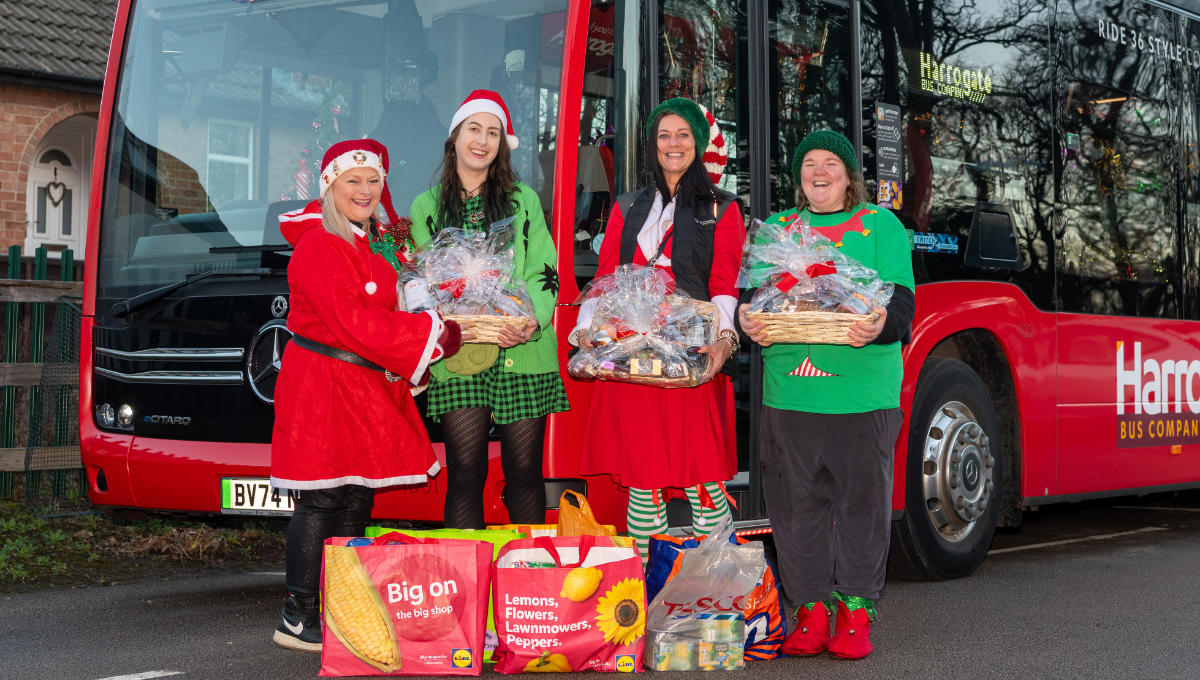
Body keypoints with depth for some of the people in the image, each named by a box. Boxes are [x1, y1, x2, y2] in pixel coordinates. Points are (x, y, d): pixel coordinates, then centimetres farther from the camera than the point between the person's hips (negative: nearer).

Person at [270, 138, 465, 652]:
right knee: (322, 500, -6)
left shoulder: (375, 243, 17)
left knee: (358, 499, 9)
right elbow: (356, 323, -19)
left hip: (369, 388, 9)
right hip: (323, 389, -9)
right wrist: (437, 336, -15)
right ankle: (297, 619, 0)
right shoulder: (318, 246, -12)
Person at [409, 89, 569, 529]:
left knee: (524, 471, 2)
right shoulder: (426, 207, 12)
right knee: (464, 473, -4)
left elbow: (545, 272, 6)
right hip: (458, 358, 0)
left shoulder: (524, 200, 13)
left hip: (524, 354, 1)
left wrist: (534, 319, -14)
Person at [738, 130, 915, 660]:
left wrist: (881, 325, -24)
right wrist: (749, 322, -12)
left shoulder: (881, 226, 8)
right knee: (797, 504, 3)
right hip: (789, 393, 2)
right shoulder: (775, 229, 16)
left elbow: (901, 303, -1)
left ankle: (856, 613, 10)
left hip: (862, 394, -2)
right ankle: (812, 611, 12)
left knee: (861, 502, 0)